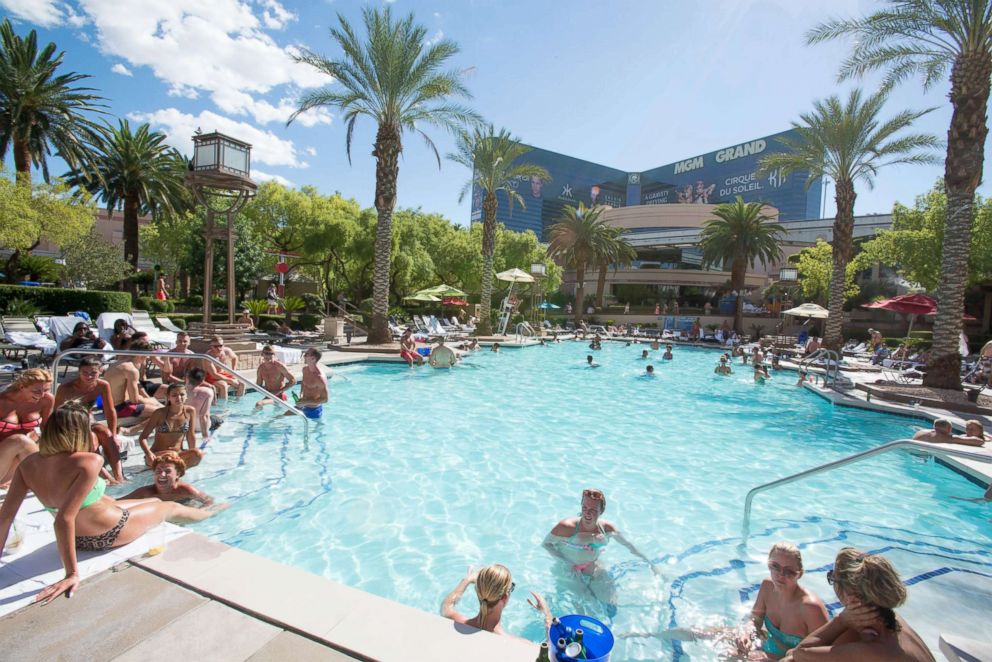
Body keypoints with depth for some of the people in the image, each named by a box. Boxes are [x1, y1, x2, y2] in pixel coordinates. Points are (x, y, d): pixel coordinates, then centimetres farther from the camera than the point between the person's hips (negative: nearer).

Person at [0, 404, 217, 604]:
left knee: (156, 501, 30)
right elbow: (64, 518, -38)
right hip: (110, 533, -7)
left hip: (80, 540, 7)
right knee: (171, 507, 22)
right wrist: (72, 573, -33)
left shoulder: (28, 464, -13)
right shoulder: (89, 462, -35)